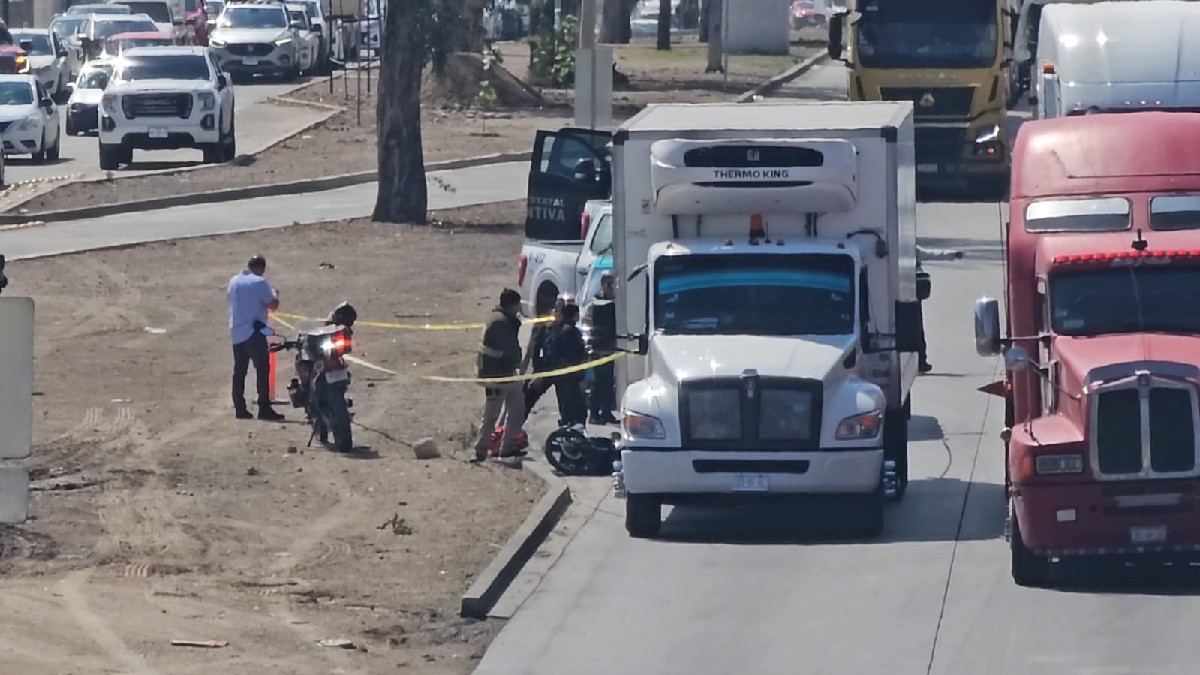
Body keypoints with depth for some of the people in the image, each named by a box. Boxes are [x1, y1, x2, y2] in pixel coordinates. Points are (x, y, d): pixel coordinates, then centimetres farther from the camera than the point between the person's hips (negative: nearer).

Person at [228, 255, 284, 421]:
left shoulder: (234, 281, 12)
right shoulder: (260, 282, -10)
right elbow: (273, 304, -11)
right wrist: (275, 295, 10)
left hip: (236, 332, 7)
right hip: (253, 331, -7)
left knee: (239, 370, 11)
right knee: (262, 368, -6)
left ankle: (239, 407, 10)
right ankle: (264, 408, -12)